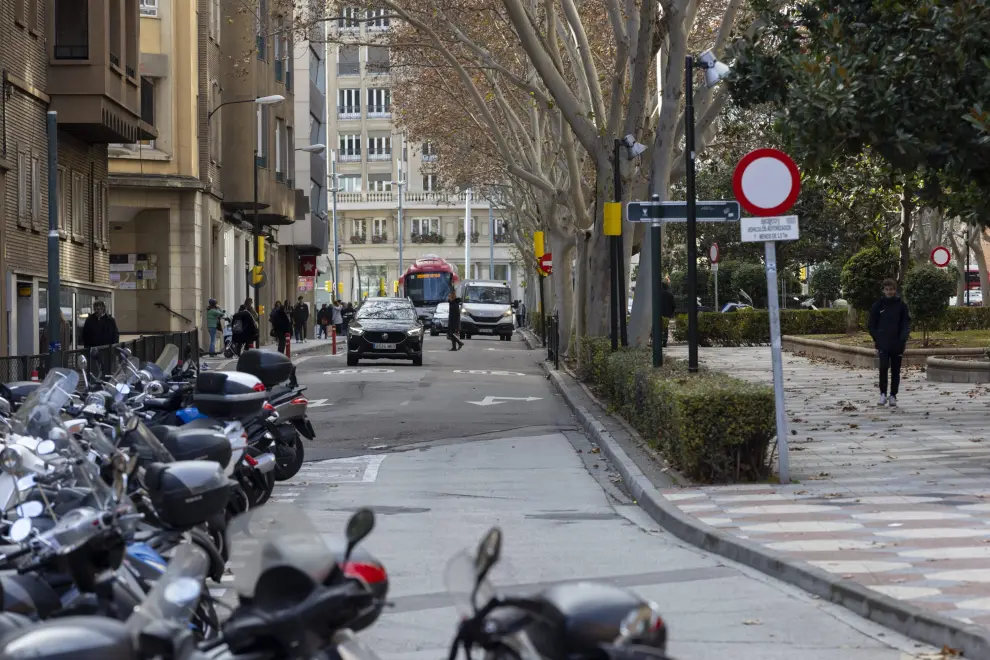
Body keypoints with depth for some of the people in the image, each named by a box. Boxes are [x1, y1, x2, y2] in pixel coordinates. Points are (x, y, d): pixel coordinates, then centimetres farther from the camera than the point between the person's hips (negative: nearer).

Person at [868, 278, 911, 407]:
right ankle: (883, 393, -2)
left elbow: (906, 323, 1)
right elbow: (872, 324, 8)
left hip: (897, 343, 1)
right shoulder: (878, 305, 3)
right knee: (883, 367, -14)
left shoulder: (901, 305, 2)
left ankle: (893, 395, 14)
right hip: (883, 343, -1)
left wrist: (903, 338, -12)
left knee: (895, 371, 6)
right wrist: (875, 339, -1)